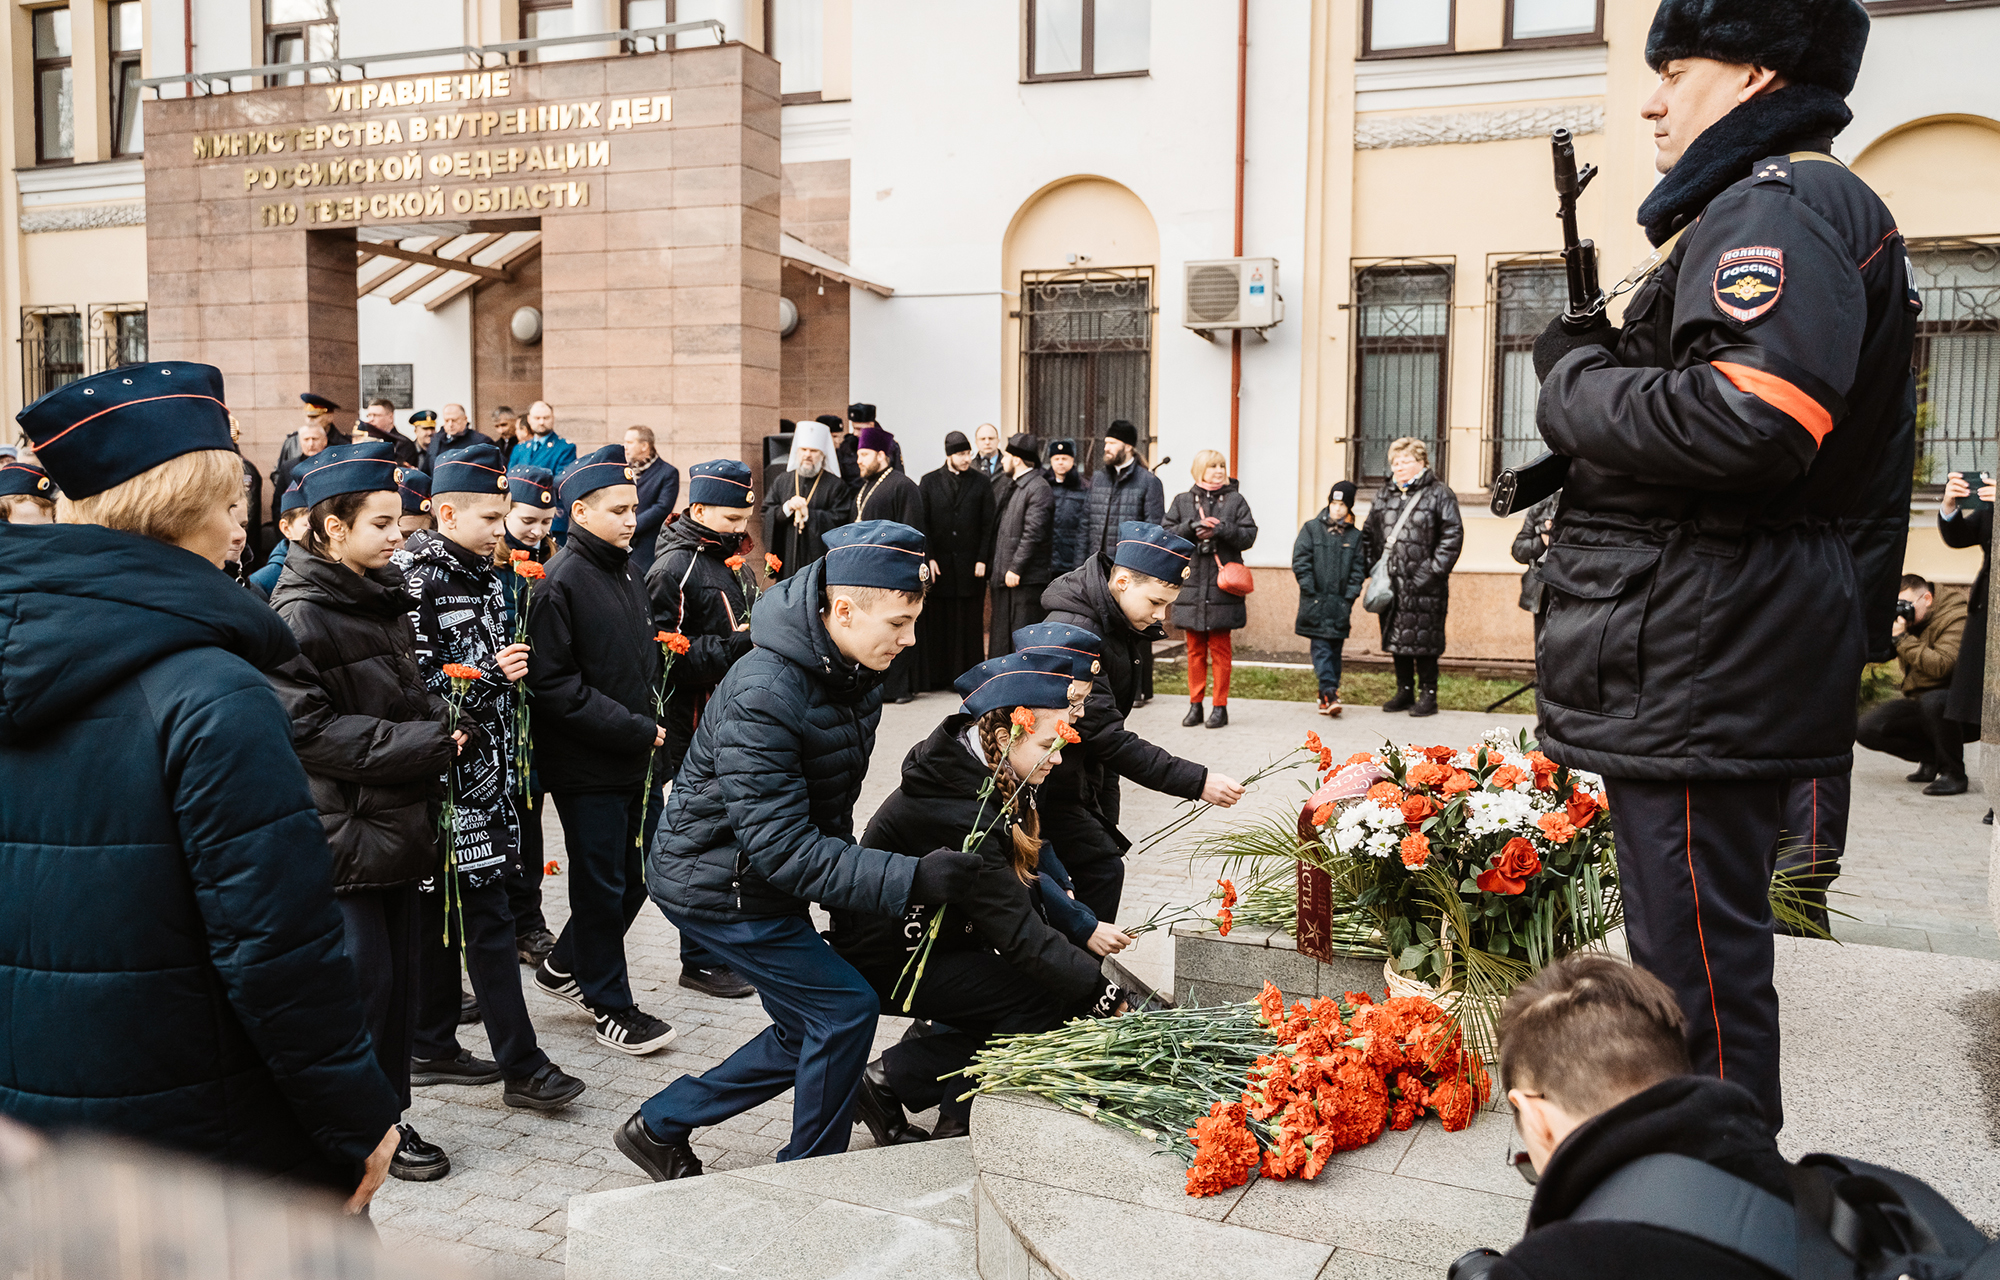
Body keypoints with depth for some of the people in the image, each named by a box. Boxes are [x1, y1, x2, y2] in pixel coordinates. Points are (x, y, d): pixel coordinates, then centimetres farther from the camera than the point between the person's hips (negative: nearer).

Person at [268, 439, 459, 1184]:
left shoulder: (385, 596, 13)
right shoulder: (300, 614, -14)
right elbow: (308, 728, -22)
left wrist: (439, 726, 5)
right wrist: (422, 744, -21)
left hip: (396, 822, 8)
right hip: (342, 834, -8)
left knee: (402, 974, 13)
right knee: (365, 979, -1)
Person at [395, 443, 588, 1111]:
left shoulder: (484, 575, 14)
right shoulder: (414, 577, -13)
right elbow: (412, 681, -18)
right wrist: (489, 673, -21)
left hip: (486, 767, 8)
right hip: (447, 773, -8)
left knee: (445, 908, 15)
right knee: (486, 914, -6)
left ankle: (431, 1047, 25)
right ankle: (521, 1064, 0)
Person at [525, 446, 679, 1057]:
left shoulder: (627, 575, 11)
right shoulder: (561, 582, -15)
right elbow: (553, 684, -21)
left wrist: (648, 721, 6)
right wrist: (635, 729, -20)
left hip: (634, 758, 8)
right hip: (586, 766, -8)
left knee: (640, 869, 16)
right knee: (603, 885, 5)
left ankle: (564, 966, 35)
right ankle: (610, 1006, 21)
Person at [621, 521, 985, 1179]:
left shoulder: (853, 672, -3)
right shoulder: (761, 698, -32)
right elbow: (782, 847, -34)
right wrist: (907, 879, -38)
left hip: (764, 882, 9)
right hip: (719, 888, -9)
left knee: (811, 1032, 14)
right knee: (846, 1009, -8)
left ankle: (660, 1125, 28)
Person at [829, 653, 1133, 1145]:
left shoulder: (996, 781, -2)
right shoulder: (952, 811, -30)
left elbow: (1027, 880, 9)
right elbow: (1017, 930, -30)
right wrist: (1102, 993, -28)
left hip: (944, 937, 9)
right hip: (888, 964, -9)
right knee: (1045, 997, -16)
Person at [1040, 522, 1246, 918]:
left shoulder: (1116, 621, 0)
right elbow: (1109, 738, -33)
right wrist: (1198, 782, -34)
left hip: (1087, 774, 10)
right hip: (1050, 785, -10)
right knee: (1101, 870, -14)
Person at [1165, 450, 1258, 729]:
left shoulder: (1235, 500, 7)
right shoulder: (1182, 501, 10)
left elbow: (1249, 535, 0)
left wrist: (1221, 530, -14)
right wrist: (1191, 527, -13)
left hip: (1222, 584, -2)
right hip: (1190, 583, 2)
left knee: (1220, 649, 2)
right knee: (1195, 649, 8)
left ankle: (1220, 707, 9)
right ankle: (1195, 705, 15)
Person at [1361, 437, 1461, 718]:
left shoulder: (1439, 493, -2)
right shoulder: (1384, 494, 15)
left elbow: (1453, 536, -7)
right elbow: (1368, 533, 20)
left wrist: (1433, 571, -13)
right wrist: (1373, 567, 7)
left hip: (1423, 587, -6)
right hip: (1391, 584, 6)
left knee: (1424, 641, -3)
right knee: (1396, 638, 10)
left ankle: (1428, 695, 6)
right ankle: (1405, 692, 21)